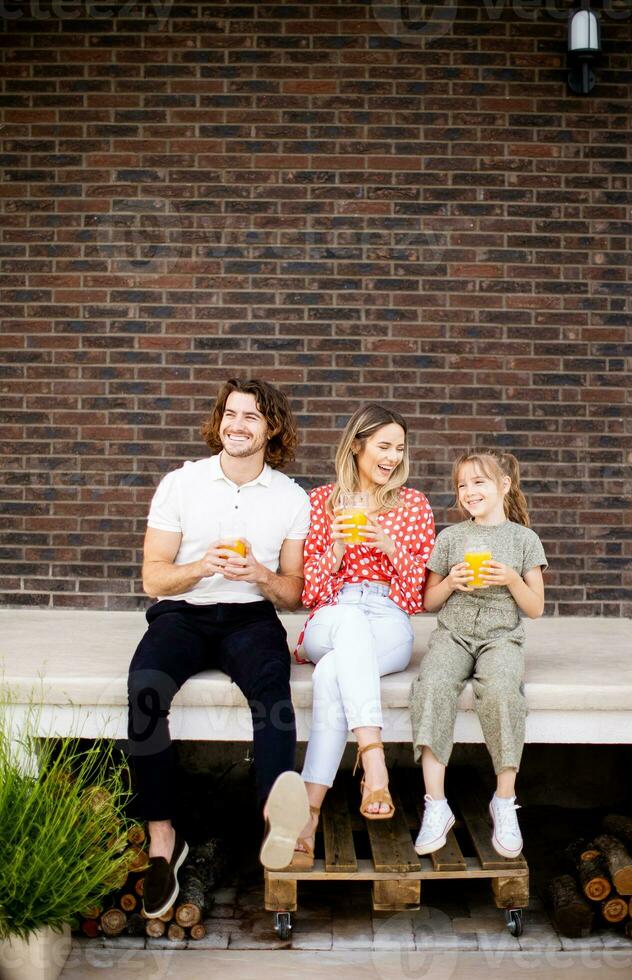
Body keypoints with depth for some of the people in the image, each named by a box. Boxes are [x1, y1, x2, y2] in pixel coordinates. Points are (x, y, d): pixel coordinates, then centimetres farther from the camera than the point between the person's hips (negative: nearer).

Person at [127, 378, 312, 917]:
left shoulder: (292, 498, 8)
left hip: (250, 616, 0)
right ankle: (162, 837, -27)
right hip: (182, 614, 0)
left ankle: (278, 812, -57)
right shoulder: (180, 483, 6)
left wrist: (261, 575, -13)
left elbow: (294, 593, 9)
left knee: (271, 678, -35)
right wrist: (201, 566, -16)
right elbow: (154, 578, 4)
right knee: (146, 683, -32)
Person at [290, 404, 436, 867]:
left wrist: (391, 548, -7)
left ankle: (309, 812, -38)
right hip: (329, 624, 0)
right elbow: (308, 590, 10)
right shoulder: (322, 501, 14)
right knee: (350, 619, -40)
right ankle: (374, 762, -51)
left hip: (390, 628, 0)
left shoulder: (414, 504, 15)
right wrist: (335, 548, -9)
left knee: (332, 673, -36)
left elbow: (421, 592, 10)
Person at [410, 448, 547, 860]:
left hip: (501, 636, -1)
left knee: (502, 690, -35)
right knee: (432, 684, -32)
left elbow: (536, 608, 9)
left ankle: (505, 801, -18)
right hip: (452, 633, 1)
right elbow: (429, 601, 17)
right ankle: (436, 805, -27)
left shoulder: (523, 539, 9)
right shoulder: (450, 537, 13)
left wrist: (513, 580, -9)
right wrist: (451, 582, -3)